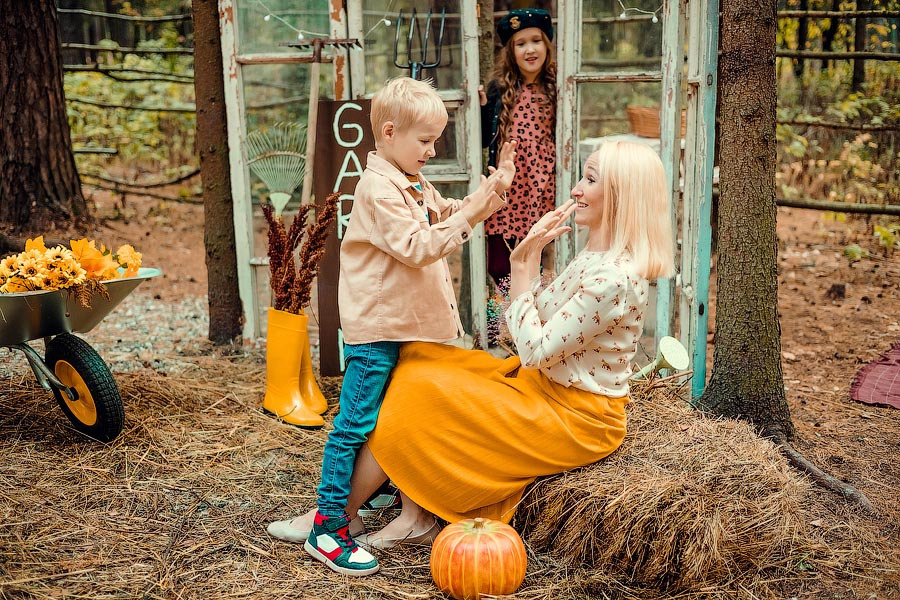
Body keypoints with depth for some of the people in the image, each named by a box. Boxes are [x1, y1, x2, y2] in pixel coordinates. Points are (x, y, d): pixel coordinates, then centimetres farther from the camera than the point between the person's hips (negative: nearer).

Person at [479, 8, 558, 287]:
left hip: (542, 185, 0)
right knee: (501, 269, 2)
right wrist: (481, 106, -9)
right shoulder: (499, 89, 3)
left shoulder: (555, 90, 3)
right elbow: (486, 139, 3)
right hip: (506, 186, 0)